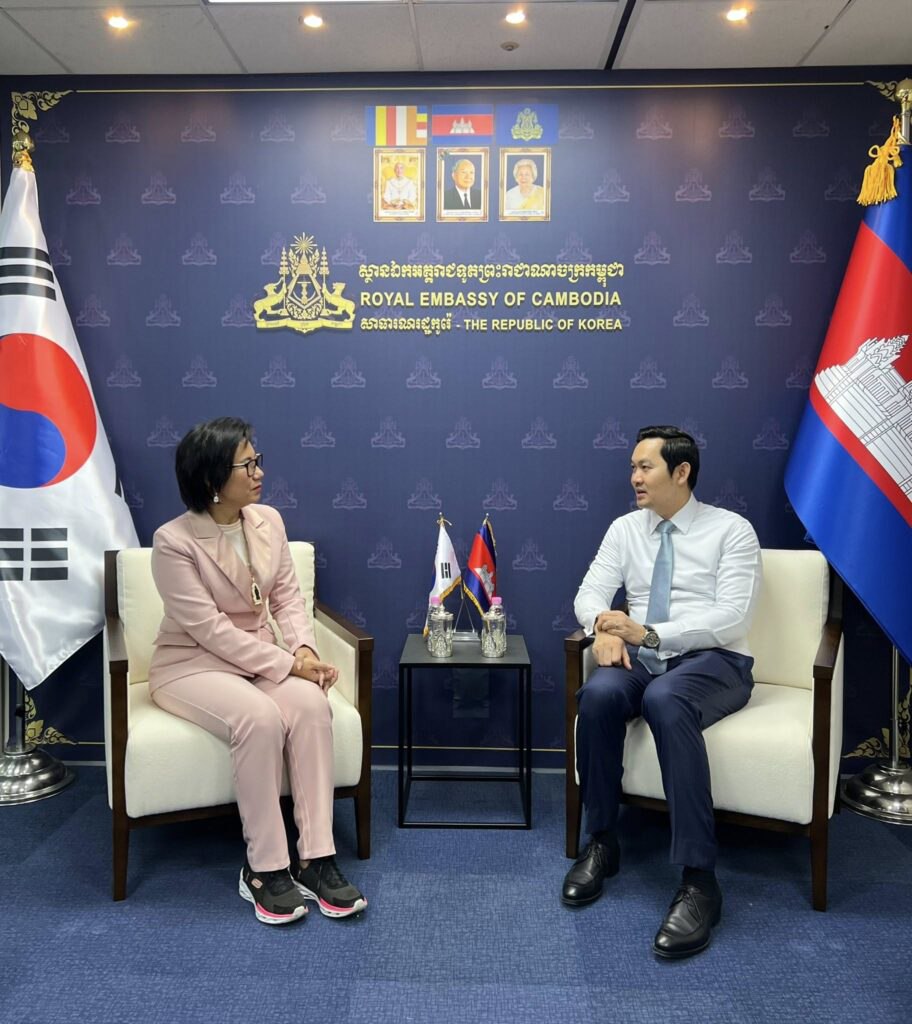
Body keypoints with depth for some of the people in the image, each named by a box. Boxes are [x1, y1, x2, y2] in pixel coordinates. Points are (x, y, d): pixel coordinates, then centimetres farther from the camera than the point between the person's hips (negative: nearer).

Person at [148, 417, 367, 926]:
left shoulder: (268, 520, 0)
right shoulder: (174, 541, -17)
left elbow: (288, 596, 4)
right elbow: (209, 628, -21)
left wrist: (304, 649, -15)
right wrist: (287, 664, -23)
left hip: (259, 657, 5)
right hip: (192, 664, -5)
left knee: (312, 704, -26)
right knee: (261, 717, -34)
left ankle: (317, 858, -20)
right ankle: (264, 869, -17)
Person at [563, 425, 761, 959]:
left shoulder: (732, 530, -1)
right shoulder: (625, 529, 13)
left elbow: (731, 617, -11)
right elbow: (590, 593, 7)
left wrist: (649, 633, -19)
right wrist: (606, 628, -16)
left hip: (714, 662, -4)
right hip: (643, 658, 4)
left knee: (665, 699, -38)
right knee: (599, 693, -31)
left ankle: (699, 879, -33)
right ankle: (602, 842, -12)